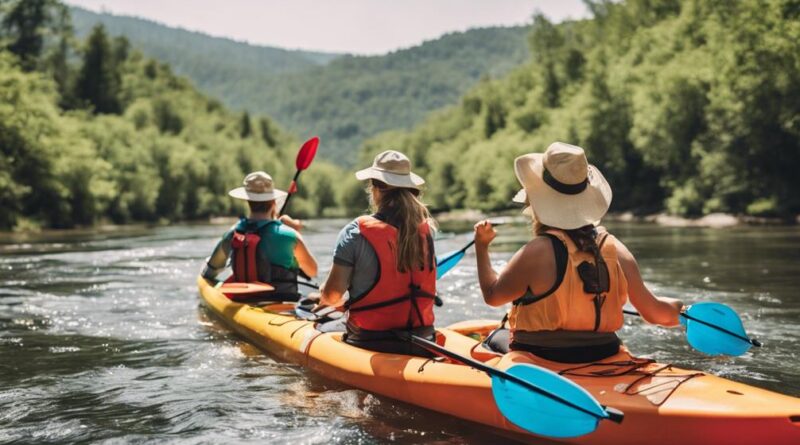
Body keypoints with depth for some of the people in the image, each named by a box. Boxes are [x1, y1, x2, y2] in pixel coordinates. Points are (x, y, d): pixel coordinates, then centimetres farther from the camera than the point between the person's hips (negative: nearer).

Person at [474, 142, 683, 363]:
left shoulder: (536, 253, -22)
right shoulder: (615, 250, -7)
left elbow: (492, 296, -7)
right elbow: (656, 313, -2)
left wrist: (481, 247, 7)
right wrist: (682, 308, 20)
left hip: (543, 363, -5)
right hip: (602, 361, 5)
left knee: (495, 338, 25)